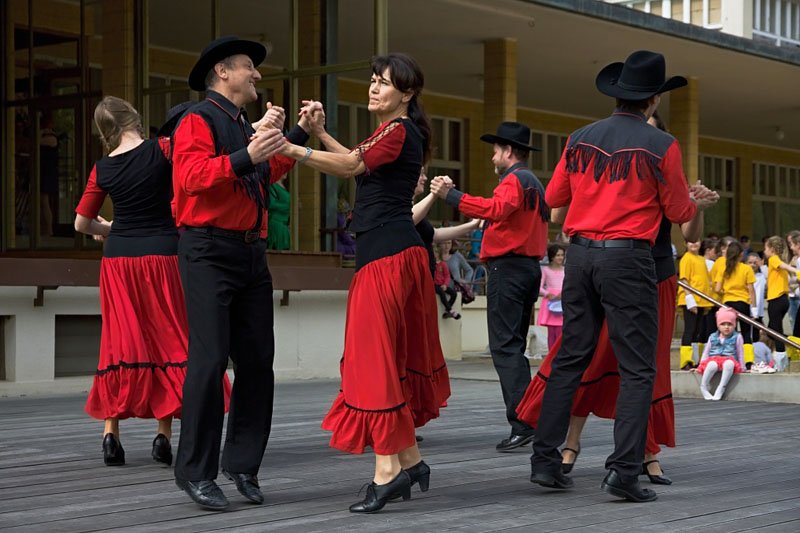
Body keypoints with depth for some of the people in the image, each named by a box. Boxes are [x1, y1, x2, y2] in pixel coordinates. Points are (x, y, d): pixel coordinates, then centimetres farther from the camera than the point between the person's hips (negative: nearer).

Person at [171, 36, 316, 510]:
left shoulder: (245, 126, 20)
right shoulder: (199, 120, -5)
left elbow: (267, 175, 34)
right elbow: (190, 176, -21)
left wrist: (295, 135, 30)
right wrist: (245, 157, -32)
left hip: (252, 254, 8)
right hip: (210, 252, -8)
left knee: (257, 362, 5)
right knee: (210, 360, -12)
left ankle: (243, 464, 14)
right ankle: (196, 472, -5)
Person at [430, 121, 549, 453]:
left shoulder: (514, 180, -9)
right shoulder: (534, 183, 23)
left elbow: (496, 209, -27)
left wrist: (451, 195, -29)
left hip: (508, 267, -10)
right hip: (530, 267, 10)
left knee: (504, 347, -12)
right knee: (515, 345, 14)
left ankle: (522, 423, -19)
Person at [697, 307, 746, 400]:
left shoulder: (737, 337, 7)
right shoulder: (713, 337, 13)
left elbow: (740, 354, 12)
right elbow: (706, 352, 20)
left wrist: (742, 368, 12)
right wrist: (701, 365, 15)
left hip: (729, 360, -1)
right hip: (713, 360, 1)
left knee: (729, 363, -41)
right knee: (712, 365, -39)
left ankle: (721, 388, -34)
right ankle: (703, 387, -23)